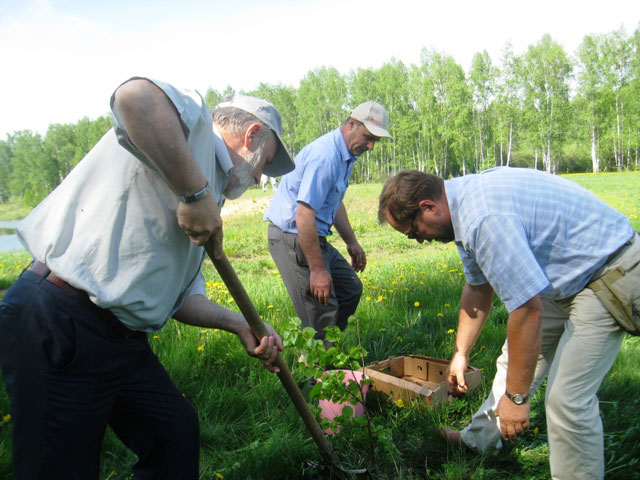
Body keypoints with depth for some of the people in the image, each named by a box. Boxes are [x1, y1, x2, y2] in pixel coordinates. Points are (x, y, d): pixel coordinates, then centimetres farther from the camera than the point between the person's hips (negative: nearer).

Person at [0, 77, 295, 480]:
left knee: (177, 432, 18)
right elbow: (135, 96, -33)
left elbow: (179, 295, 18)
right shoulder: (191, 119, -6)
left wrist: (239, 325, 6)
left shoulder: (208, 188, 20)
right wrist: (196, 192, -26)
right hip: (57, 328, -10)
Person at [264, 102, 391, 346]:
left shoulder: (345, 155, 10)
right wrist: (317, 269, -25)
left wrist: (352, 242, 22)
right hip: (293, 237, -10)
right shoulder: (326, 156, -23)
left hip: (314, 236, 11)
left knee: (350, 289, 14)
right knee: (322, 312, -10)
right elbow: (304, 216, -29)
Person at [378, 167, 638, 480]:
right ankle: (479, 440, 36)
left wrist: (516, 397, -20)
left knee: (566, 399, -11)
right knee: (515, 362, 18)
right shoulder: (464, 200, -1)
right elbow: (478, 287, 10)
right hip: (570, 273, 10)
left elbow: (527, 311, -31)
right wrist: (460, 353, 14)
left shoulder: (485, 218, -33)